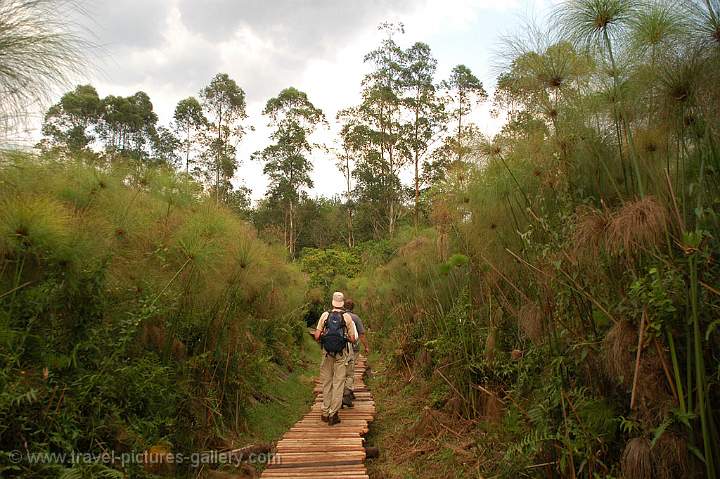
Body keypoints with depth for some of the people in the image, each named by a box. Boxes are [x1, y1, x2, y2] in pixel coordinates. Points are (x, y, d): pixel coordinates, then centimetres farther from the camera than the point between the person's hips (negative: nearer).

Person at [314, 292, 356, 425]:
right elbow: (352, 339, -3)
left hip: (327, 353, 2)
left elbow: (317, 336, -3)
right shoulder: (347, 317, -4)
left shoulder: (325, 315, -2)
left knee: (326, 383, 12)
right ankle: (333, 414, 4)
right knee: (338, 383, 4)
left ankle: (325, 413, 18)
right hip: (341, 354, -2)